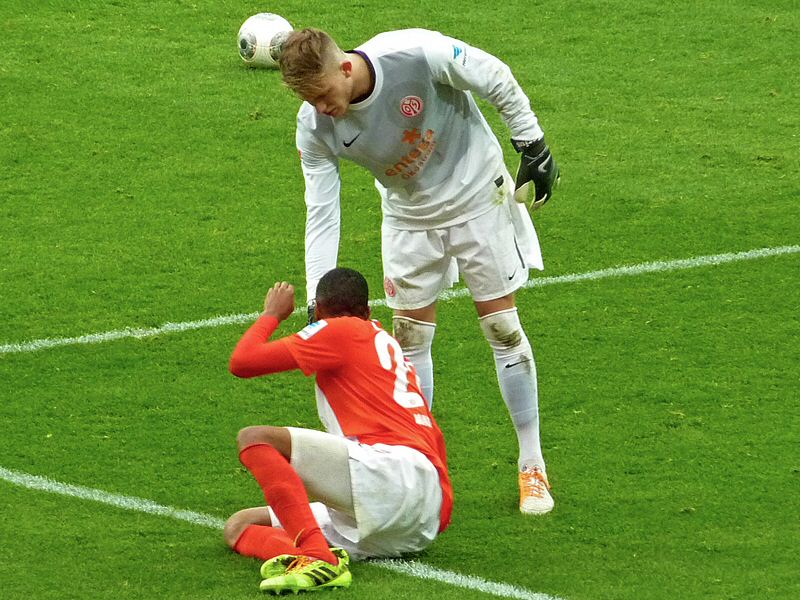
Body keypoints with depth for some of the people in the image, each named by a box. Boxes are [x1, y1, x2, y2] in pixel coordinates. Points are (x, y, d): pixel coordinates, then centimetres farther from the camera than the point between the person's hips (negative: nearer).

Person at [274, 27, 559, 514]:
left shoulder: (417, 54, -35)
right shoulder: (315, 127, -23)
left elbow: (496, 79, -18)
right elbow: (321, 214, -16)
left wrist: (533, 145, -9)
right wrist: (318, 303, -22)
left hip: (478, 195, -3)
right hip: (409, 215, 3)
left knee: (503, 328, -1)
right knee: (410, 337, 1)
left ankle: (533, 468, 8)